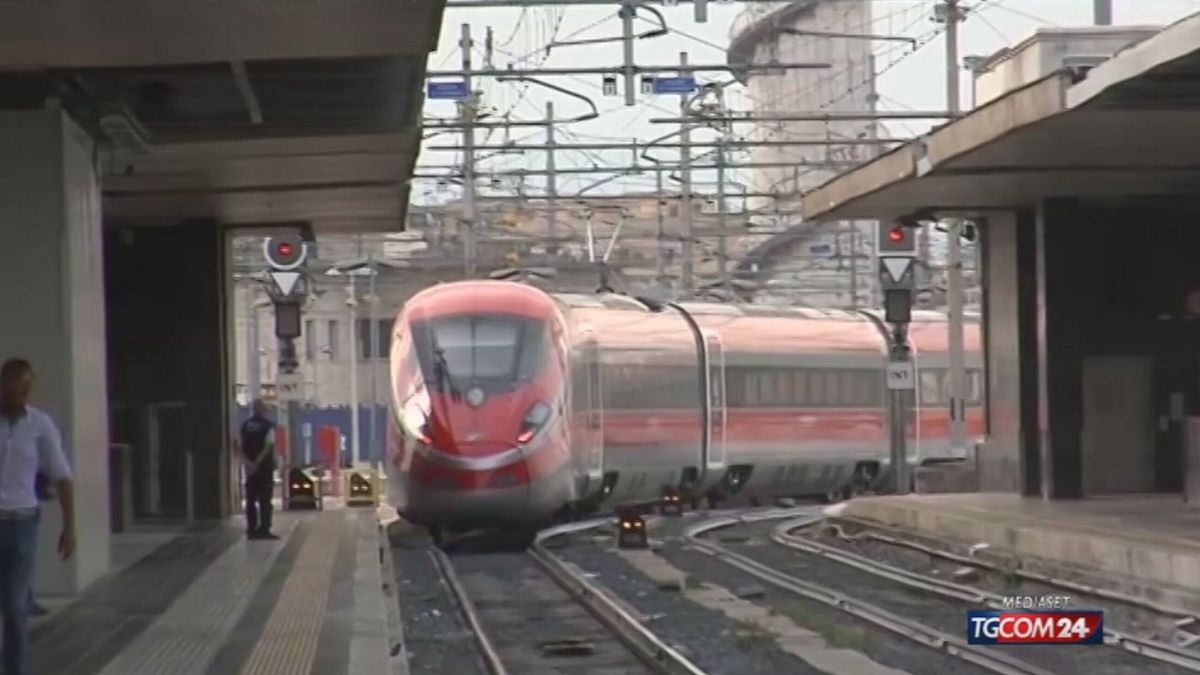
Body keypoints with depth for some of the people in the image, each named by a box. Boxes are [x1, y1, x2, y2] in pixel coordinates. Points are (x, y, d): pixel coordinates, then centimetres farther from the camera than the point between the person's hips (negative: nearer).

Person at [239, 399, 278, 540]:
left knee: (251, 499, 8)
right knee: (265, 499, -1)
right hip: (265, 466, -5)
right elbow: (268, 447, -18)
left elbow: (241, 447, 3)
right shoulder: (268, 425, -8)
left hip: (250, 468, 5)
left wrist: (248, 463, -7)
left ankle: (251, 530, 7)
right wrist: (257, 463, -18)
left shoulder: (245, 426, 9)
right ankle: (264, 529, -6)